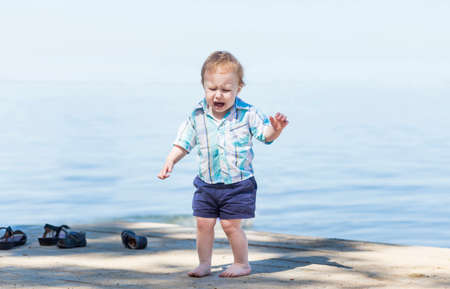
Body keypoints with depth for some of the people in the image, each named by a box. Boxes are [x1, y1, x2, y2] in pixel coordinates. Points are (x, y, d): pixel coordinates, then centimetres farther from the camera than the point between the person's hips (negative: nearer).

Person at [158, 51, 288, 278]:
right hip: (207, 183, 4)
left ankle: (242, 264, 16)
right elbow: (183, 143, 5)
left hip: (237, 184, -3)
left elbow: (266, 135, -5)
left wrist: (276, 128, -27)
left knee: (231, 225, -2)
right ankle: (204, 264, 22)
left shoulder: (247, 114, -9)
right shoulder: (197, 116, -2)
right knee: (203, 223, 6)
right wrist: (170, 161, -9)